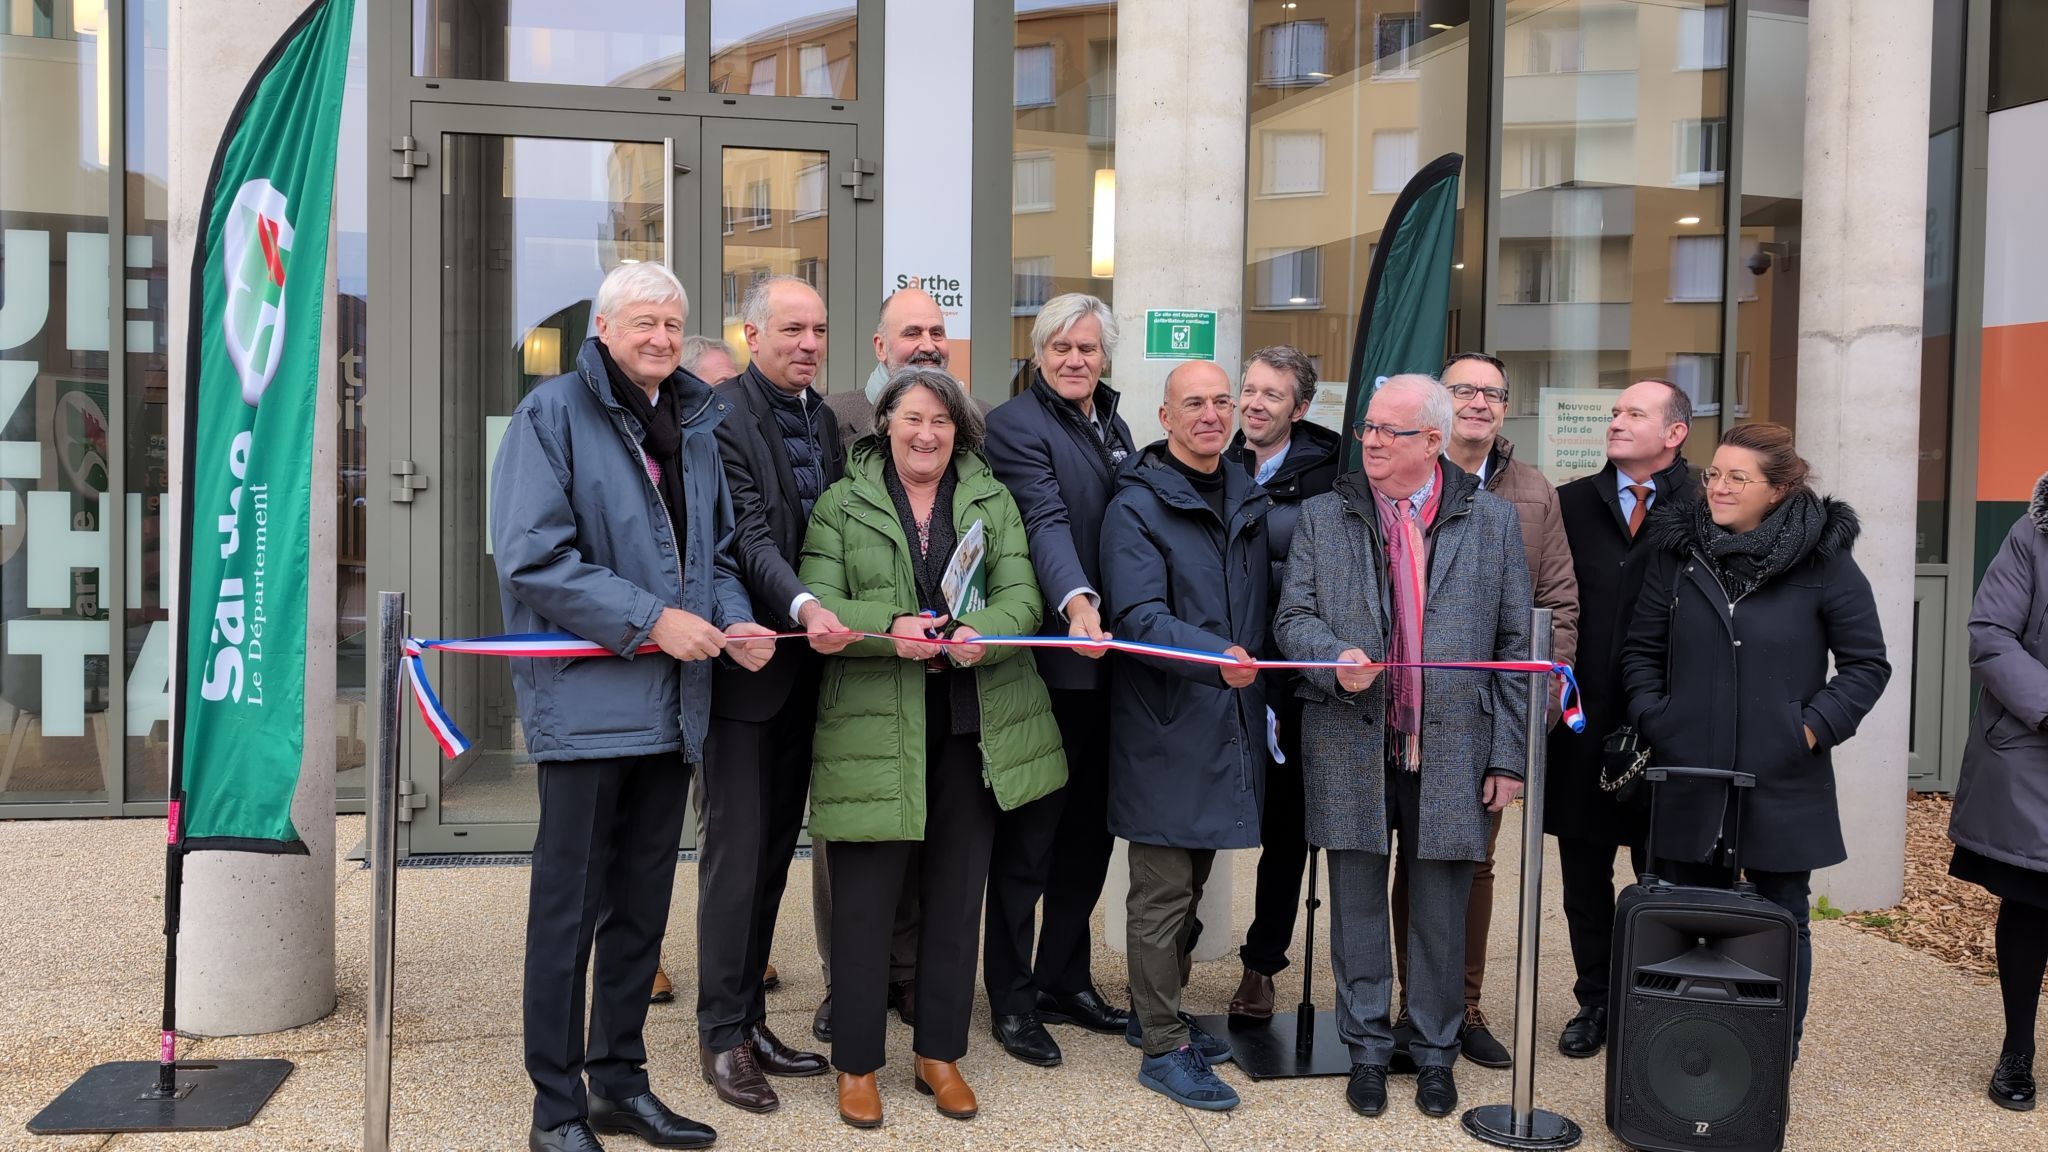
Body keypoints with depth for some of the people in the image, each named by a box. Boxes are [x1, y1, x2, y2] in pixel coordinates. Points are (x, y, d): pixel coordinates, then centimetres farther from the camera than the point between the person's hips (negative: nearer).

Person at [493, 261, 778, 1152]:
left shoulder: (698, 422, 13)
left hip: (671, 703, 7)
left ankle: (620, 1080, 30)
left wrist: (734, 618, -2)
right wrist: (649, 619, -20)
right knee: (569, 909, 3)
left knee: (642, 907, 16)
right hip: (587, 699, -6)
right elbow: (532, 557, -16)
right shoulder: (553, 413, -7)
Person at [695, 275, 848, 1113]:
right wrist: (803, 607, -35)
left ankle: (750, 1017, 25)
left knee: (774, 848, 13)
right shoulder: (722, 415, -11)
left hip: (805, 663, 7)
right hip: (745, 660, -7)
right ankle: (722, 1035, 11)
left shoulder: (822, 420, 13)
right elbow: (749, 537, -21)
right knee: (736, 849, -1)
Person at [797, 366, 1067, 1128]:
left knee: (957, 896, 11)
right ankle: (856, 1064, 18)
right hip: (873, 729, -2)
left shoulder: (993, 500, 11)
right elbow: (818, 605, -5)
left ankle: (940, 1054, 27)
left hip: (972, 728, 3)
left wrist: (985, 633, -22)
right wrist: (889, 630, -23)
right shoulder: (842, 504, 4)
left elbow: (1021, 594, -1)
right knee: (865, 900, 2)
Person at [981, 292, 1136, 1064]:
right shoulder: (1015, 424, -8)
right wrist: (1076, 603, -38)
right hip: (1051, 657, -7)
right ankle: (1012, 999, 16)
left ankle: (1065, 981, 28)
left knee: (1091, 829, 14)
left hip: (1111, 662, 8)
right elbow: (1045, 521, -23)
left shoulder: (1112, 427, 17)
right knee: (1030, 835, 2)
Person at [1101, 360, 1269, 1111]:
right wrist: (1216, 655, -35)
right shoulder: (1138, 507, -10)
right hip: (1166, 729, -7)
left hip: (1231, 724, 7)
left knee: (1190, 883, 17)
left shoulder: (1249, 501, 12)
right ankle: (1164, 1048, 10)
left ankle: (1156, 1013, 32)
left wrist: (1260, 696, 12)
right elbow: (1139, 617, -21)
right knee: (1163, 892, 0)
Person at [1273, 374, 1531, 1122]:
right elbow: (1293, 617, 3)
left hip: (1451, 750, 0)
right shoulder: (1323, 517, 6)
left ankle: (1435, 1053, 25)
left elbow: (1515, 645, 4)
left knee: (1440, 912, 8)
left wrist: (1508, 756, 0)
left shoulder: (1491, 521, 4)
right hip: (1351, 746, 1)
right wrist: (1336, 659, -19)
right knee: (1357, 904, 9)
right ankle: (1367, 1051, 24)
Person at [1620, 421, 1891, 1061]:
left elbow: (1867, 663, 2)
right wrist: (1651, 719, -2)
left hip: (1783, 786, -2)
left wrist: (1816, 726, -9)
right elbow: (1641, 649, 11)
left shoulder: (1823, 559, -4)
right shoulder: (1676, 549, 3)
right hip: (1687, 779, 3)